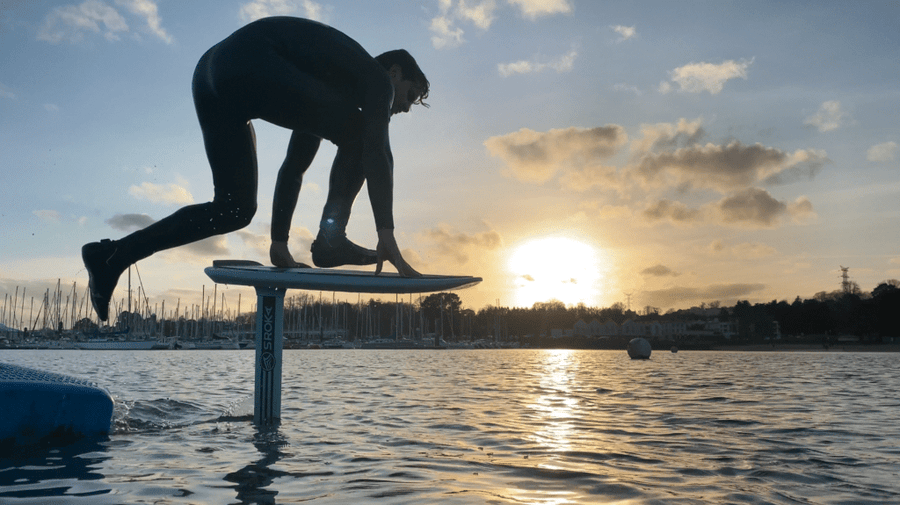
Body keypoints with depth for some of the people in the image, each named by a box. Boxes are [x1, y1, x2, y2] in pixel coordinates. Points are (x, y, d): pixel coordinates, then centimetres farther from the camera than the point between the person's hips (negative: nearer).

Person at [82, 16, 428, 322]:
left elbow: (293, 166, 34)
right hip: (250, 66, -9)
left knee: (235, 210, 14)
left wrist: (279, 241, 34)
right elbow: (376, 150, -7)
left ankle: (111, 254, 17)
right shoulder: (376, 77, 10)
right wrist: (386, 235, -12)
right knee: (359, 134, -2)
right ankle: (331, 238, -8)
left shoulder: (323, 103, 34)